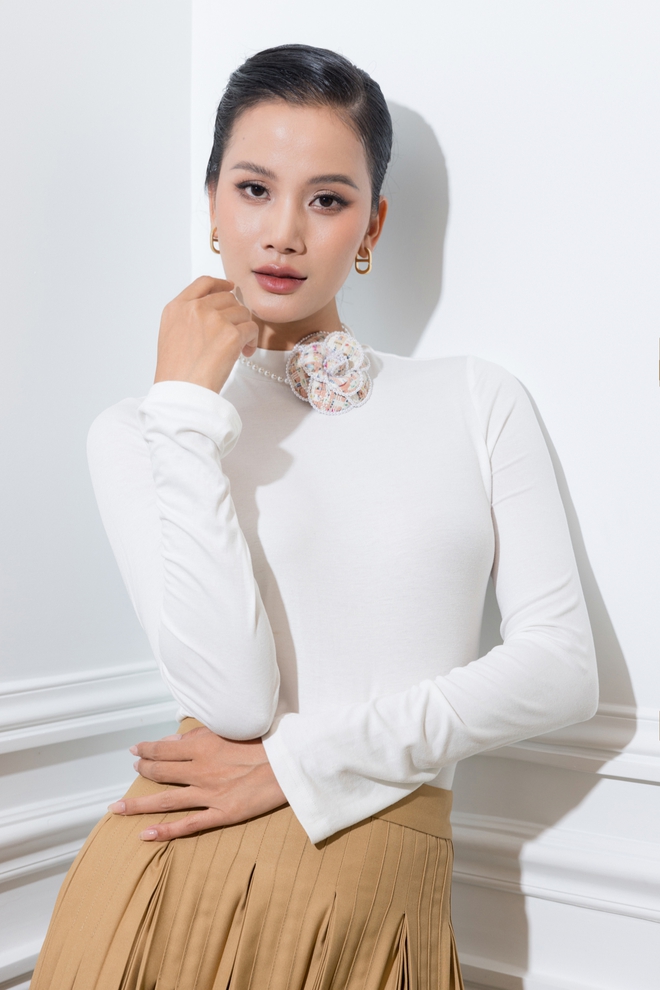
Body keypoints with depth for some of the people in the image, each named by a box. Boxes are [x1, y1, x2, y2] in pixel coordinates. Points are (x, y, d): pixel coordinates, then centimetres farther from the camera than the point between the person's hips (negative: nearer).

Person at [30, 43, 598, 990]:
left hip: (378, 899, 1)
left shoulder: (477, 399, 2)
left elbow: (564, 664, -4)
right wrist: (188, 405, -14)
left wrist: (306, 758, -10)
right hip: (182, 884, 0)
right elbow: (234, 696, -14)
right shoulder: (138, 432, -1)